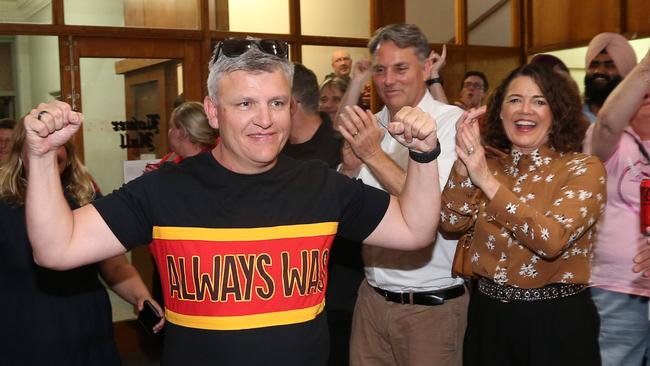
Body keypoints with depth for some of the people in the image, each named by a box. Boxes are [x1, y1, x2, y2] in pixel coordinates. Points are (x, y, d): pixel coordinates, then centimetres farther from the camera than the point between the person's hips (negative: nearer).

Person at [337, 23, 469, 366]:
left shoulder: (452, 122, -12)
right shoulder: (373, 126, 5)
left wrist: (374, 155, -23)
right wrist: (350, 166, -13)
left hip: (431, 305, -5)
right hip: (372, 296, 5)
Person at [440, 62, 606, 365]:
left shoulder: (584, 169, -9)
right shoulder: (490, 164, 4)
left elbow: (552, 240, -24)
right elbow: (451, 224, -8)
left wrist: (487, 181, -26)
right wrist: (463, 165, -21)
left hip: (555, 322, -4)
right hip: (487, 314, 4)